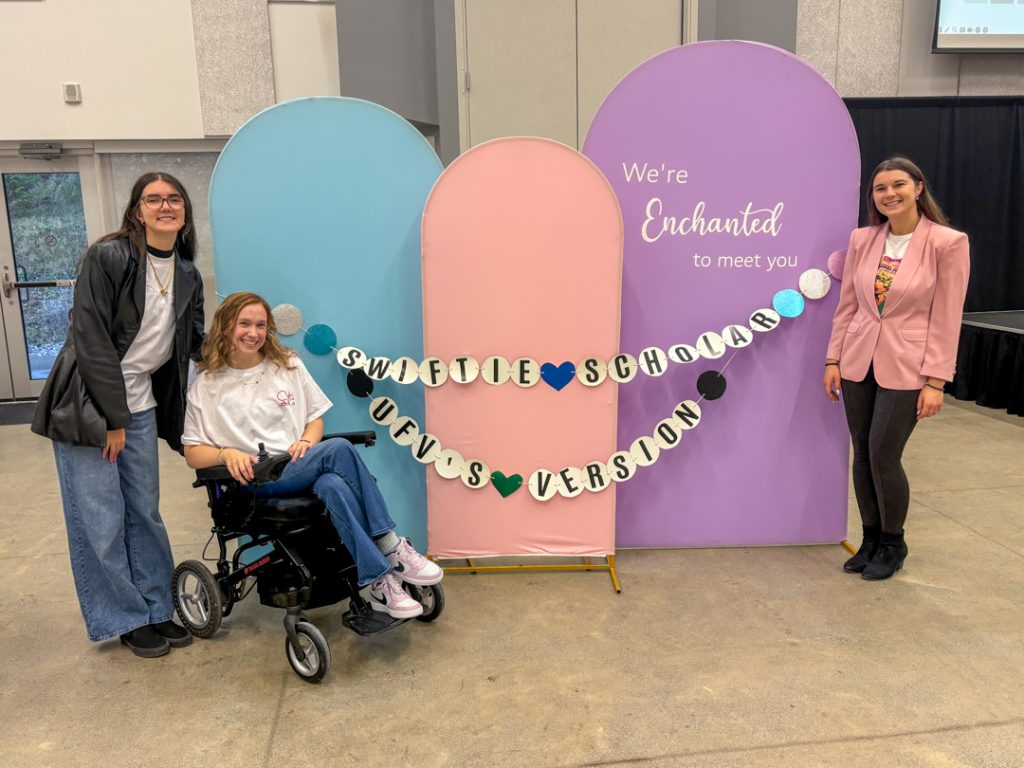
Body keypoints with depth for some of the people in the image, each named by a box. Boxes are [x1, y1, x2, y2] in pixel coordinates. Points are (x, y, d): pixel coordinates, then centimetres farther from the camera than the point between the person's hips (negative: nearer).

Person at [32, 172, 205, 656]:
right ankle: (126, 619, 17)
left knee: (144, 512, 11)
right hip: (88, 406, -5)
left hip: (139, 405, 6)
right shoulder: (106, 257, -14)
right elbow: (90, 340, -16)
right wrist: (113, 418, -14)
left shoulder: (187, 276, 5)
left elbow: (193, 342, 14)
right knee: (101, 519, 1)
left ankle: (157, 609, 24)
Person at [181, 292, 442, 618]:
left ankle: (381, 584, -34)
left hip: (302, 468, 3)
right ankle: (392, 551, -30)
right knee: (339, 448, -33)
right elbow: (192, 454, 5)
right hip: (256, 483, -3)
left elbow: (316, 418, 17)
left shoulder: (288, 365, 16)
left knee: (333, 485, -37)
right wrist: (227, 453, -17)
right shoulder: (206, 386, 7)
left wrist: (306, 441, -6)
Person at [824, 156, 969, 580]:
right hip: (858, 362, 4)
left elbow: (946, 319, -10)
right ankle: (871, 539, 28)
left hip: (906, 368, -4)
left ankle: (892, 544, 22)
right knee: (862, 455, 10)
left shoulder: (947, 243, -10)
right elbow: (846, 305, 7)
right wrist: (833, 359, 4)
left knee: (883, 457, -2)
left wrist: (936, 381, -12)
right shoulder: (862, 239, 3)